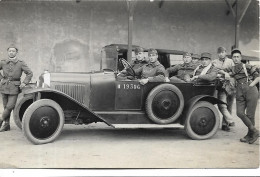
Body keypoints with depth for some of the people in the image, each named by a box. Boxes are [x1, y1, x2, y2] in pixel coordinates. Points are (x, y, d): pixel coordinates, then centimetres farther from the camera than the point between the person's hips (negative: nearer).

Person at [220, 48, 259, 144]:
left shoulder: (247, 67, 4)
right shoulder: (232, 69, 16)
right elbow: (221, 71, 25)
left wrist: (251, 85, -6)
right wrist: (226, 73, 7)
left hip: (251, 91, -4)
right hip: (240, 92, 4)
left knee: (250, 115, -4)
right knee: (240, 113, -8)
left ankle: (250, 135, 12)